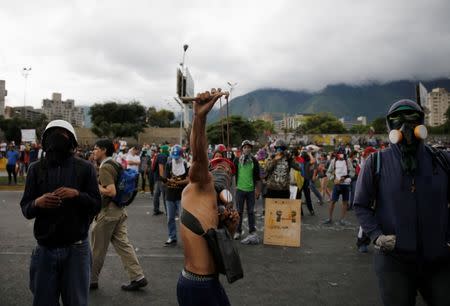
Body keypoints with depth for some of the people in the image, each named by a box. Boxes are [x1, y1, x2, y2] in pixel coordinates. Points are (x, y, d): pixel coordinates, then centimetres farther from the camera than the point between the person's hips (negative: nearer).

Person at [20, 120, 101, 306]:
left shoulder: (85, 168, -2)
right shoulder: (36, 168, 3)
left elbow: (97, 205, -2)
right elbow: (25, 209, 3)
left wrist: (77, 195, -20)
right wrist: (37, 203, -19)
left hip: (76, 249, -1)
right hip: (45, 249, 2)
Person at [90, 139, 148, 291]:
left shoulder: (105, 167, -17)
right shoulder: (115, 164, 11)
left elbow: (111, 192, -26)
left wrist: (96, 186, -13)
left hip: (107, 212, -9)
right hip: (119, 210, 9)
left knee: (98, 249, 8)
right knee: (123, 244, 9)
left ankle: (92, 280, 24)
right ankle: (138, 277, 9)